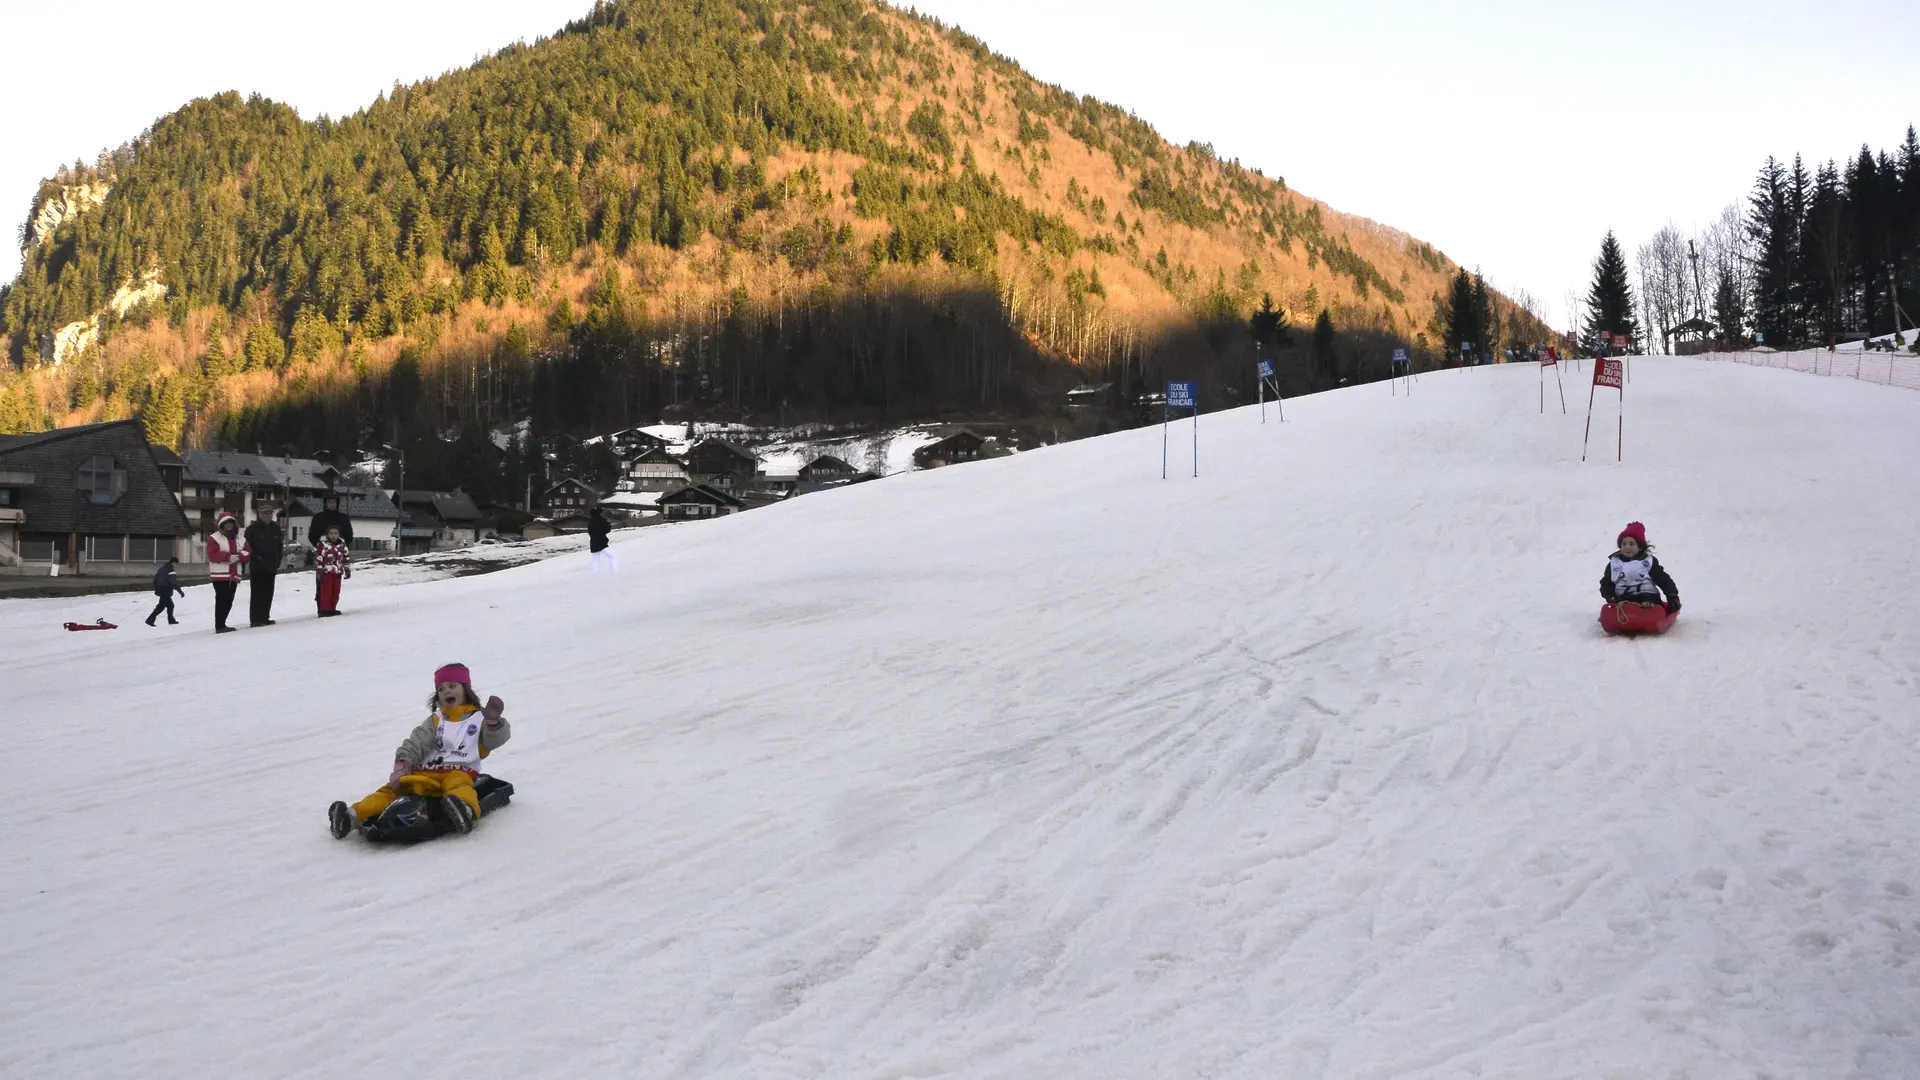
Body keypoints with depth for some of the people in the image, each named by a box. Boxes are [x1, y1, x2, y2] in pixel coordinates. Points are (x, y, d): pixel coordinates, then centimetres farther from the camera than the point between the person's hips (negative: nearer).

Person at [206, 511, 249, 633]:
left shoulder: (240, 539, 15)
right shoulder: (214, 538, -2)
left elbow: (247, 553, 6)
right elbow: (212, 555, -14)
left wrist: (238, 556, -15)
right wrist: (228, 557, -22)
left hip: (234, 575, 6)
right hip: (220, 575, -6)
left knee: (228, 602, 10)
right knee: (221, 600, -11)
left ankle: (221, 624, 19)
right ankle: (219, 626, -11)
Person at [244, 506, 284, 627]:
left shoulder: (276, 528, 10)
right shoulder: (252, 529, -7)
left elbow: (280, 546, 15)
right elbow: (247, 547, -10)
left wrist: (277, 562, 9)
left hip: (271, 567, 6)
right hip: (257, 567, -6)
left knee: (268, 593, 10)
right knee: (257, 593, -5)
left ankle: (265, 618, 17)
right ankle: (255, 619, -4)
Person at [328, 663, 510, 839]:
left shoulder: (479, 718, 13)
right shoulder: (436, 720, 22)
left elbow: (494, 740, -3)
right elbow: (415, 744, 8)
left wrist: (493, 721, -24)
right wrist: (402, 766, -9)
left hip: (459, 772, -5)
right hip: (426, 772, 5)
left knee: (458, 784, -41)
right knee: (392, 789, -16)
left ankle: (464, 807, -73)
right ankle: (353, 816, -30)